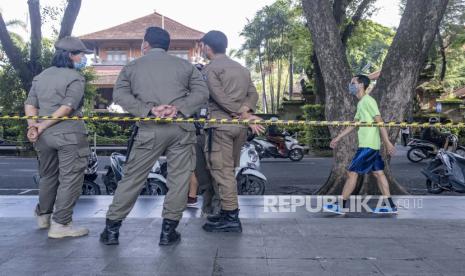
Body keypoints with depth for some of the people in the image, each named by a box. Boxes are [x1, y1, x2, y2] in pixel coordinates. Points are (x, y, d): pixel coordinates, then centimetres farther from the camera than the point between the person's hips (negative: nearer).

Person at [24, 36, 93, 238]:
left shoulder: (41, 76, 15)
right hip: (68, 135, -7)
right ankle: (60, 224, 1)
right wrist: (43, 125, -15)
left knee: (48, 176, 22)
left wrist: (33, 126, -6)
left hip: (44, 136, 7)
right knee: (70, 178, 0)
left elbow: (30, 104, 5)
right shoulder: (75, 78, -6)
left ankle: (43, 216, 37)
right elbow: (68, 107, -18)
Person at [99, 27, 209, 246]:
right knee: (179, 179, 7)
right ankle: (168, 231, 11)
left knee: (132, 178, 9)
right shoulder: (184, 65, 12)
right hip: (181, 128, 0)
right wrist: (179, 109, -10)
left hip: (150, 130, 0)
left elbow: (120, 94, -1)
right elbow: (201, 92, 2)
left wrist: (149, 110, -11)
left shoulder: (132, 67, 12)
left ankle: (112, 229, 17)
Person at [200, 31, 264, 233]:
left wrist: (245, 116, -15)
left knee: (222, 170, -4)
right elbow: (253, 94, 12)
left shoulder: (210, 68, -3)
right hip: (239, 125, 8)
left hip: (221, 124, -8)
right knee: (228, 169, 15)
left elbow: (220, 98, -15)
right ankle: (227, 212, 21)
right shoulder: (241, 68, 21)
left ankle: (231, 218, -4)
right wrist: (245, 111, -4)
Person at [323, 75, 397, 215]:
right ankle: (390, 206, 14)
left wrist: (387, 143, -20)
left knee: (352, 173, -5)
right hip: (371, 145, 10)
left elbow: (380, 122, -17)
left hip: (368, 145, -10)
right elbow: (354, 124, 23)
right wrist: (338, 138, 24)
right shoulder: (361, 103, 17)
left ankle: (341, 206, 1)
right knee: (378, 173, 10)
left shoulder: (368, 101, -12)